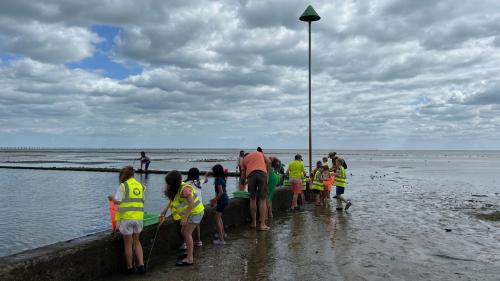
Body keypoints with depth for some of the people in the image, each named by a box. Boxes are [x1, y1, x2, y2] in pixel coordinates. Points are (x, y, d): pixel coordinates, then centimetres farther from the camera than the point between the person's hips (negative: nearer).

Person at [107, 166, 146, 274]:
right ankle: (141, 265, 10)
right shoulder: (140, 186, 9)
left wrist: (112, 198, 13)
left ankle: (130, 268, 22)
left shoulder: (123, 186, -5)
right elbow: (141, 202, 10)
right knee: (136, 241, 19)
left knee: (128, 243, 10)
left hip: (126, 218, -4)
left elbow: (117, 202, -9)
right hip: (139, 217, 4)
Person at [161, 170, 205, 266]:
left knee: (187, 233, -8)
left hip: (195, 212, -9)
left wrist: (185, 218, -29)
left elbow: (191, 204, -30)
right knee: (183, 231, 15)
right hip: (190, 212, 9)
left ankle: (189, 259, -3)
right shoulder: (176, 189, 0)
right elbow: (172, 200, 11)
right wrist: (165, 209, -1)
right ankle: (188, 252, 30)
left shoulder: (184, 189, -29)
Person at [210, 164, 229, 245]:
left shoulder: (218, 180, -18)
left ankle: (221, 239, -13)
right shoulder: (222, 179, 10)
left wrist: (214, 201, -17)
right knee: (219, 217, 26)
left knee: (217, 219, -10)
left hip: (222, 201, -10)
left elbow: (221, 192, -24)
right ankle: (222, 233, 42)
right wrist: (214, 199, 20)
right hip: (224, 199, 10)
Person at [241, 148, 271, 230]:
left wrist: (243, 182, 43)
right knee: (262, 200, 2)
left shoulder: (244, 160, 29)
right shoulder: (260, 153, 32)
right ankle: (262, 224, -1)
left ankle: (254, 222, 22)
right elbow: (269, 162, 14)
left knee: (252, 199, 17)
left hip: (250, 175, 1)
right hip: (262, 173, -1)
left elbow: (243, 176, 24)